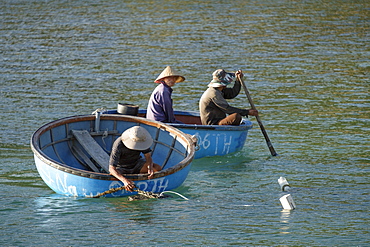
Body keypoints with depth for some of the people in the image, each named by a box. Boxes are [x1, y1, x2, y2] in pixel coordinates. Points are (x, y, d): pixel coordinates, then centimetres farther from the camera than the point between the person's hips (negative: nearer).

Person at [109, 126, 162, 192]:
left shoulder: (142, 140, -19)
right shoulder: (118, 145, -33)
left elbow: (148, 157, -11)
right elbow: (111, 168, -36)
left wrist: (150, 168, -35)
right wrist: (124, 180, -53)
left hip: (136, 164, 4)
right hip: (122, 168, -4)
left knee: (158, 168, -19)